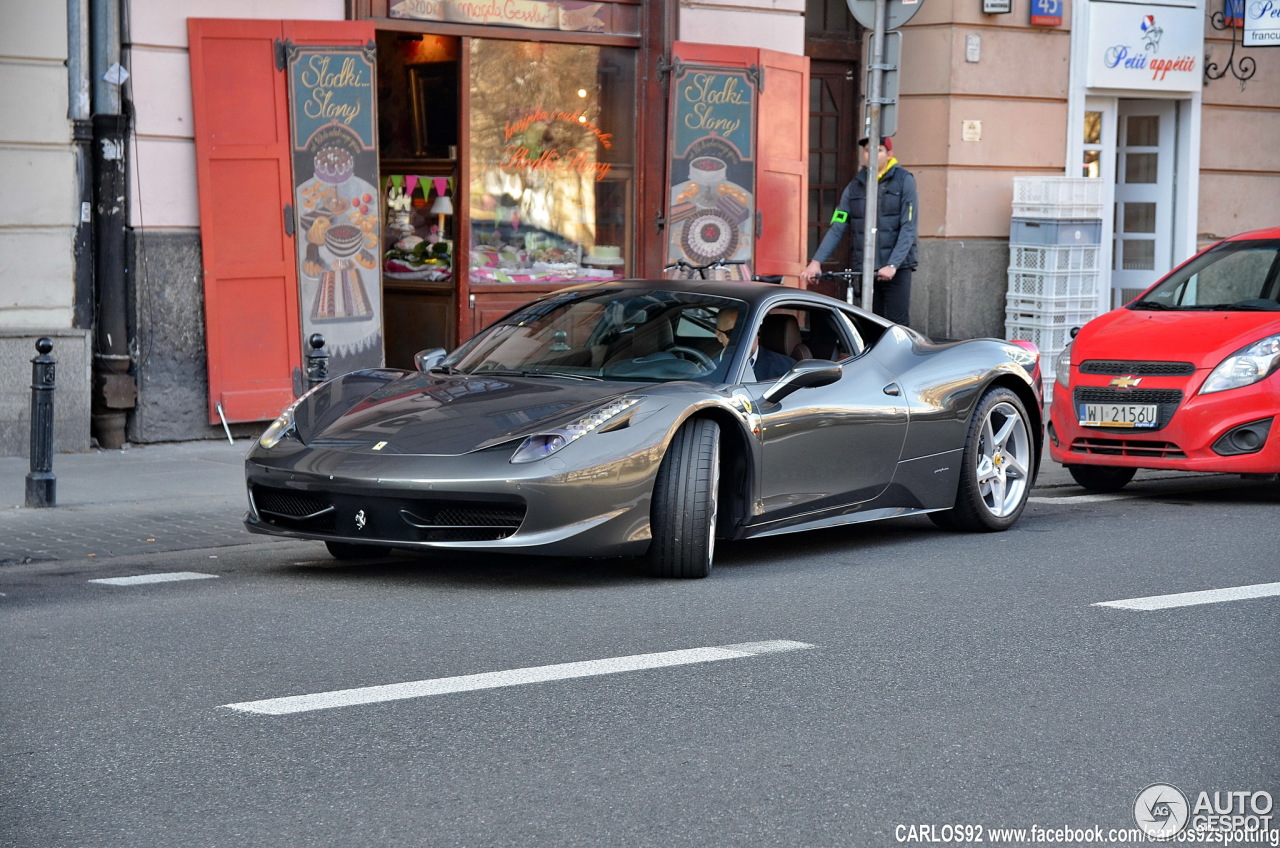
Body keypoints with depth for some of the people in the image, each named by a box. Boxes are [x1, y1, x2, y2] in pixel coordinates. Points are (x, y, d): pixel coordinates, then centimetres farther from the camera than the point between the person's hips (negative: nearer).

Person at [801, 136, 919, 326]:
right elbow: (837, 228, 5)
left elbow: (909, 228, -9)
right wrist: (816, 261, -8)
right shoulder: (854, 187, 10)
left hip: (897, 268, -4)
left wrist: (892, 265, -19)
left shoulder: (904, 181, -2)